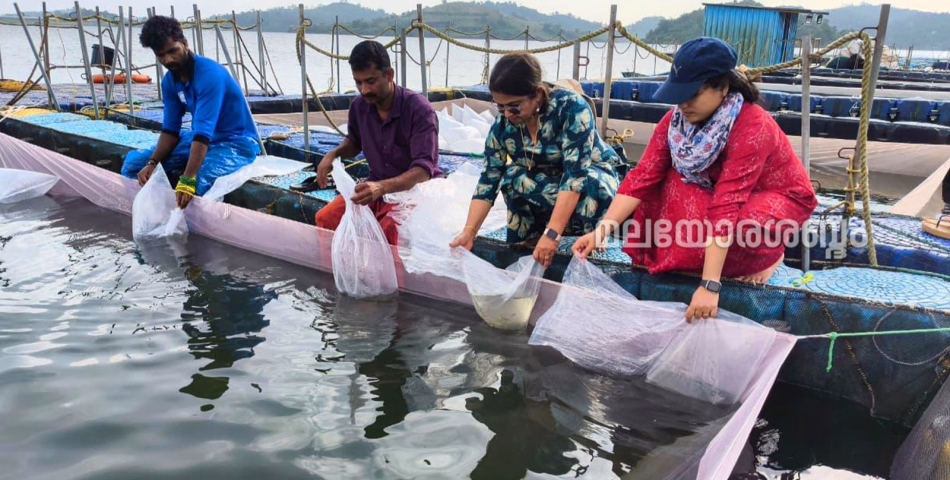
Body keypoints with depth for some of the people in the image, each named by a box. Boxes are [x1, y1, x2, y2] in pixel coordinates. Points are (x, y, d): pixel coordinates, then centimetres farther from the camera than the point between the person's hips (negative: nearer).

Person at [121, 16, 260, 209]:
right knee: (133, 163, 0)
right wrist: (152, 163, -15)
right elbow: (170, 130, 4)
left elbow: (203, 133, -33)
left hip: (237, 142, -8)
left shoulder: (210, 75, -25)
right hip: (200, 137, 8)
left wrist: (188, 180, -41)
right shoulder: (169, 81, 1)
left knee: (195, 187, -37)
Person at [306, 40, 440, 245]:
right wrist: (333, 154, -1)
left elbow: (424, 169, -27)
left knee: (388, 230, -34)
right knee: (325, 219, -15)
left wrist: (382, 187, -42)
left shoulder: (419, 109, -19)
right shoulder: (359, 106, -1)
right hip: (377, 187, 6)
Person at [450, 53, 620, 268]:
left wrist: (551, 233, -45)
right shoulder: (503, 125, -17)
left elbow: (575, 174, -37)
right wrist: (469, 231, -27)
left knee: (591, 185, -38)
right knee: (513, 176, -27)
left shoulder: (571, 107, -30)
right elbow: (488, 182, -15)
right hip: (546, 183, 4)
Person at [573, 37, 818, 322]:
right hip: (719, 190, 5)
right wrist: (601, 231, -32)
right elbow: (643, 177, -21)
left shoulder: (752, 128, -35)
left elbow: (726, 208, -42)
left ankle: (769, 254, -3)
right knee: (667, 184, -22)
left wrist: (709, 286, -44)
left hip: (781, 196, -5)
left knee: (743, 227, -37)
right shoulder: (677, 119, -18)